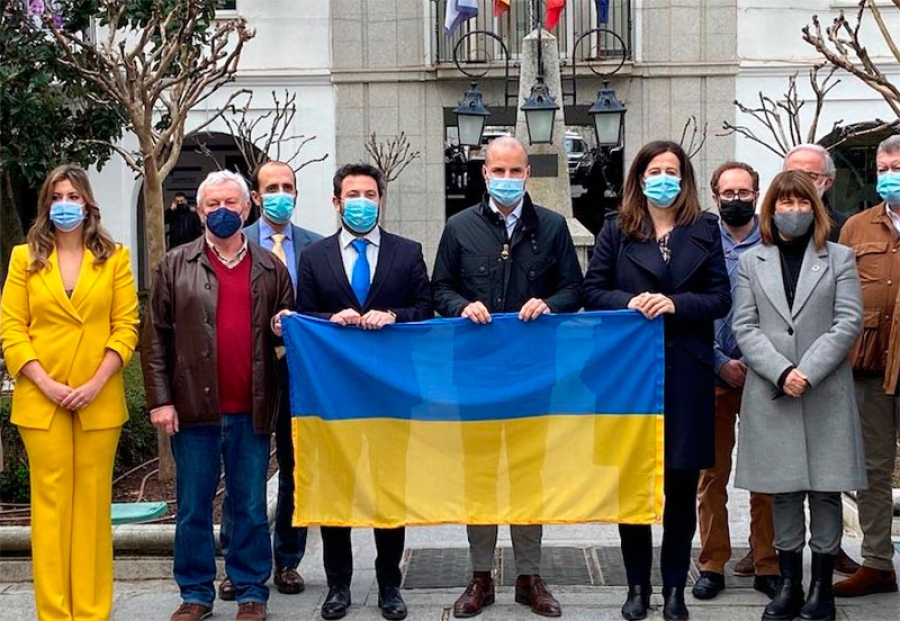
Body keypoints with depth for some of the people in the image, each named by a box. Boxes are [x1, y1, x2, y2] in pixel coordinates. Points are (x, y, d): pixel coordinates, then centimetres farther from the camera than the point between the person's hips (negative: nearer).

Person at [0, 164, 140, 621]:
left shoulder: (114, 257, 6)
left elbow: (126, 326, 0)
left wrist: (96, 384, -11)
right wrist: (44, 383, -10)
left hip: (99, 401, 0)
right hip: (40, 400, 0)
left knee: (93, 502, 4)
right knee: (50, 501, 2)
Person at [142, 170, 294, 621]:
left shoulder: (271, 269, 9)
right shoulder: (176, 265, 5)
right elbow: (155, 335, 2)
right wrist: (160, 399, -5)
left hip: (251, 410, 1)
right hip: (194, 407, 0)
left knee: (251, 507, 8)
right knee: (193, 508, 8)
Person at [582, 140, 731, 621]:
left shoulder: (705, 229, 6)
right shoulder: (617, 230, 7)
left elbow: (720, 299, 1)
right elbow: (592, 292, 4)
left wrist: (675, 304, -15)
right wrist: (628, 303, -14)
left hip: (686, 370, 0)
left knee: (682, 482, 5)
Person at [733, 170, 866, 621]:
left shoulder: (839, 258, 7)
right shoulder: (752, 262, 10)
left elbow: (849, 322, -1)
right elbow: (745, 326, 2)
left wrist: (808, 371, -13)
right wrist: (780, 372, -12)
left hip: (826, 393, -1)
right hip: (771, 393, 1)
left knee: (825, 489, 1)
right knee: (783, 490, 5)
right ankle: (789, 583, 14)